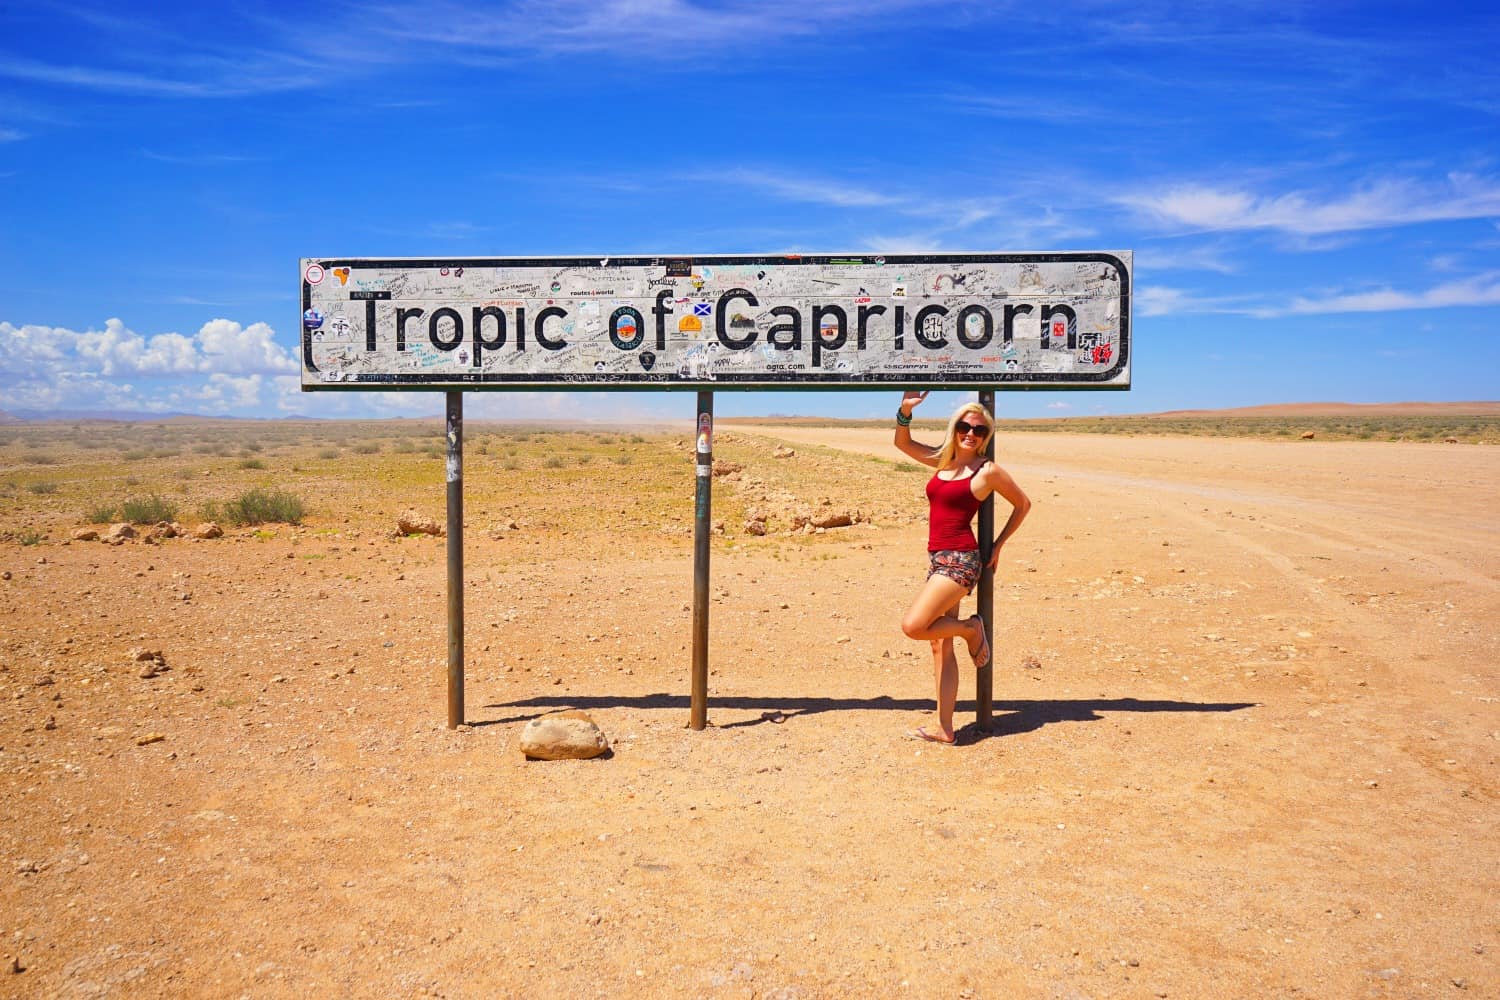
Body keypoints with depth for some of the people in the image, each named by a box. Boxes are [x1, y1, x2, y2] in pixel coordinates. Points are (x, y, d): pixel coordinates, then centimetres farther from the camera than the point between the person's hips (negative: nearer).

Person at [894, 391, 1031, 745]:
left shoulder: (988, 471, -3)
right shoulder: (943, 460, 13)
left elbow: (1022, 504, 8)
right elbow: (902, 443, 20)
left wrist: (998, 544, 7)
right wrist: (905, 411, 3)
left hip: (960, 560, -7)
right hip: (938, 560, 7)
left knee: (913, 626, -21)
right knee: (939, 645, 8)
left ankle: (971, 628, 6)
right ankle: (944, 729, 13)